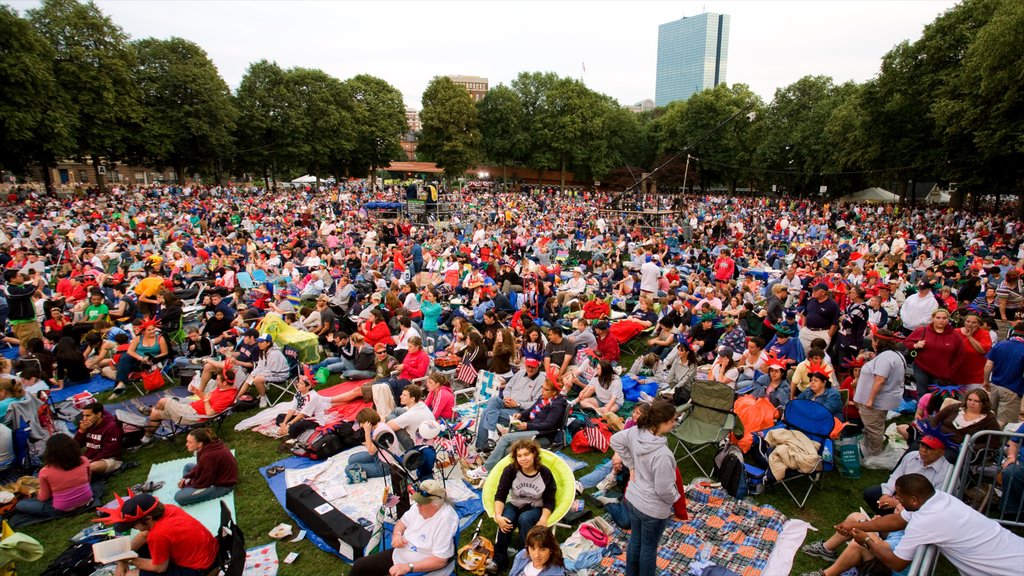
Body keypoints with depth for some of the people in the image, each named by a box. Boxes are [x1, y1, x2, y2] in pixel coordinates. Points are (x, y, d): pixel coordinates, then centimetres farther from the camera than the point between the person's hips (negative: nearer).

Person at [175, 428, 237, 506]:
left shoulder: (208, 456, -32)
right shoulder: (211, 444, -5)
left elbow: (202, 482, -21)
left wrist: (186, 485, -4)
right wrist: (186, 477, 3)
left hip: (221, 486, -10)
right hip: (218, 474, 10)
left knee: (179, 497, -20)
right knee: (188, 466, 26)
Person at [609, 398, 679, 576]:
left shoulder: (635, 432, -17)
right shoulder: (663, 455, -37)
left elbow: (615, 440, 2)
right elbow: (664, 490, -26)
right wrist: (675, 497, -4)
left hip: (633, 499, 7)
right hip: (653, 508, -7)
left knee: (635, 540, 28)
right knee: (649, 548, 20)